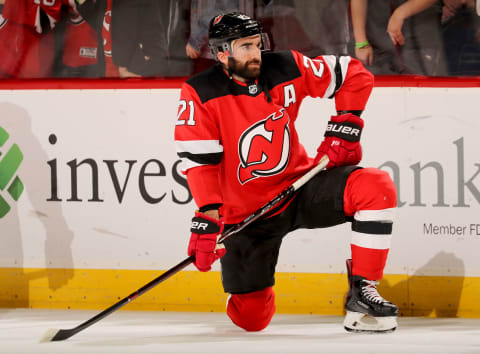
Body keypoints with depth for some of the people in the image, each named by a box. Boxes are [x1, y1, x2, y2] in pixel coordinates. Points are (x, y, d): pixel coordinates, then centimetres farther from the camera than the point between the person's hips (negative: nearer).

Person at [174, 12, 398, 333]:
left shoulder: (286, 69, -7)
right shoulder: (200, 94, -14)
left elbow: (355, 76, 3)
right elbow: (198, 160, -19)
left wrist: (344, 127, -5)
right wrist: (209, 215, -29)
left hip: (300, 185, 2)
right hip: (244, 211, -2)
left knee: (376, 187, -25)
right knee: (251, 319, -5)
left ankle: (362, 291, -15)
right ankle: (250, 289, 35)